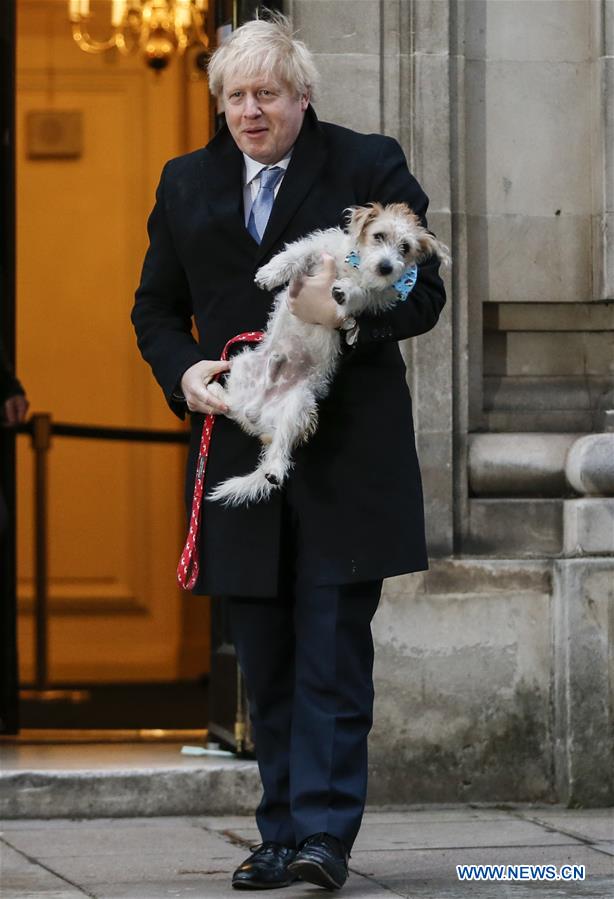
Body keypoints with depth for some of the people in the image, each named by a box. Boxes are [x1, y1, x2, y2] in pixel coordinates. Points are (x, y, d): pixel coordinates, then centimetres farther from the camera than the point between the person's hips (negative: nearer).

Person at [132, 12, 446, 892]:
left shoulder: (371, 167, 2)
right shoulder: (186, 184, 13)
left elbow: (424, 291, -1)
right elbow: (156, 308, 19)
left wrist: (355, 316, -21)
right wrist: (183, 372, -2)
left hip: (345, 455, -4)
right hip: (239, 449, 4)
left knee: (332, 648, -8)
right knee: (266, 661, 6)